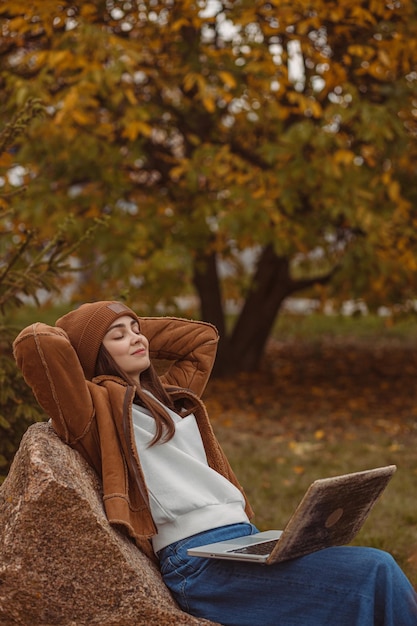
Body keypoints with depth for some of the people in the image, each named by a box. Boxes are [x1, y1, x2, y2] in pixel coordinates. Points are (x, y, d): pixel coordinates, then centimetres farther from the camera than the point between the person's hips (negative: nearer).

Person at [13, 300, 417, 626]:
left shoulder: (168, 393, 25)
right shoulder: (97, 403, 1)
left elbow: (202, 337, 39)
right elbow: (35, 343, -15)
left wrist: (136, 326, 29)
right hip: (198, 559, -9)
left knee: (378, 569, -9)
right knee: (374, 571, -19)